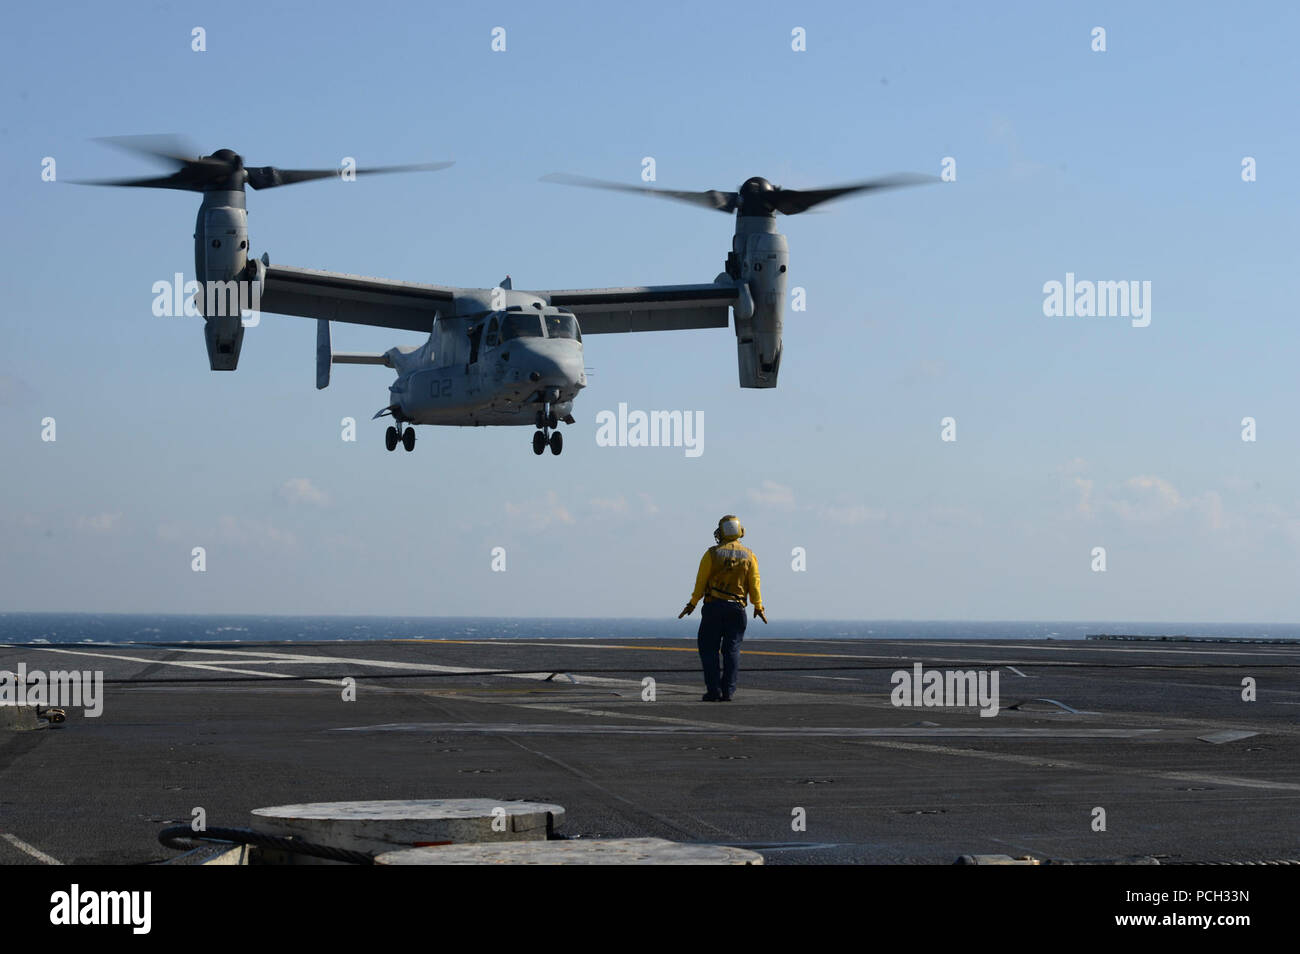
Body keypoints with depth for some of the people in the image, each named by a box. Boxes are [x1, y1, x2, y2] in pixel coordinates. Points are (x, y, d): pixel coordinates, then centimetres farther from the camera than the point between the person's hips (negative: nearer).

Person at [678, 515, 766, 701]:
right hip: (737, 607, 2)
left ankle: (714, 690, -5)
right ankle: (728, 691, -2)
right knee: (732, 650, 6)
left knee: (708, 649, 4)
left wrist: (692, 604, 6)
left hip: (713, 606, -2)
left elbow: (701, 581, -3)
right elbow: (754, 583, 1)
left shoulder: (712, 554, -4)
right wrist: (758, 607, 11)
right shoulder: (749, 556, 2)